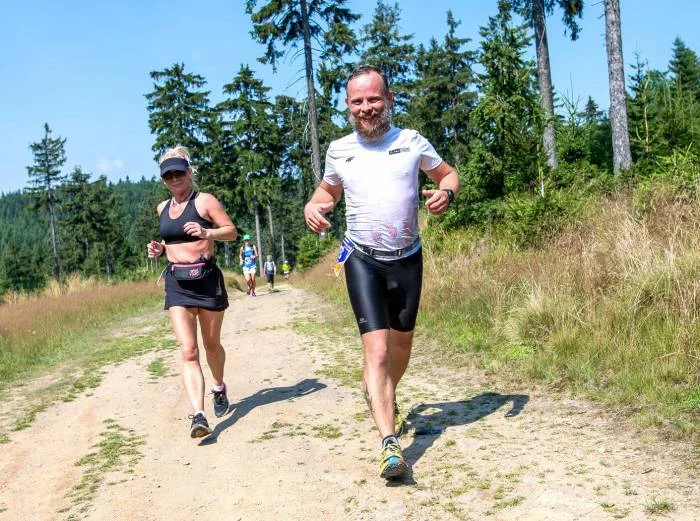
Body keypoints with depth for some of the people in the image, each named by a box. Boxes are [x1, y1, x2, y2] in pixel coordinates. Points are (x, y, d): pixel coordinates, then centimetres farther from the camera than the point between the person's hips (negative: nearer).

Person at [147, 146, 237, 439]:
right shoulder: (163, 208, 14)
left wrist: (206, 232, -25)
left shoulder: (204, 201, -3)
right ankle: (199, 416, -18)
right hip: (176, 283, 3)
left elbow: (232, 231, -7)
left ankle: (219, 388, 43)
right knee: (188, 351, -11)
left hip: (206, 277, -3)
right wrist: (159, 248, 7)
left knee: (211, 344, 14)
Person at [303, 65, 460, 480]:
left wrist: (446, 192, -13)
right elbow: (329, 190, 18)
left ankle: (386, 397, 47)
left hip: (408, 258, 2)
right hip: (363, 260, -2)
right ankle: (390, 444, -20)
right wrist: (314, 206, -5)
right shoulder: (339, 151, 0)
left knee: (402, 342, 17)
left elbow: (448, 173, 11)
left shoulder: (412, 142, -2)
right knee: (376, 349, -15)